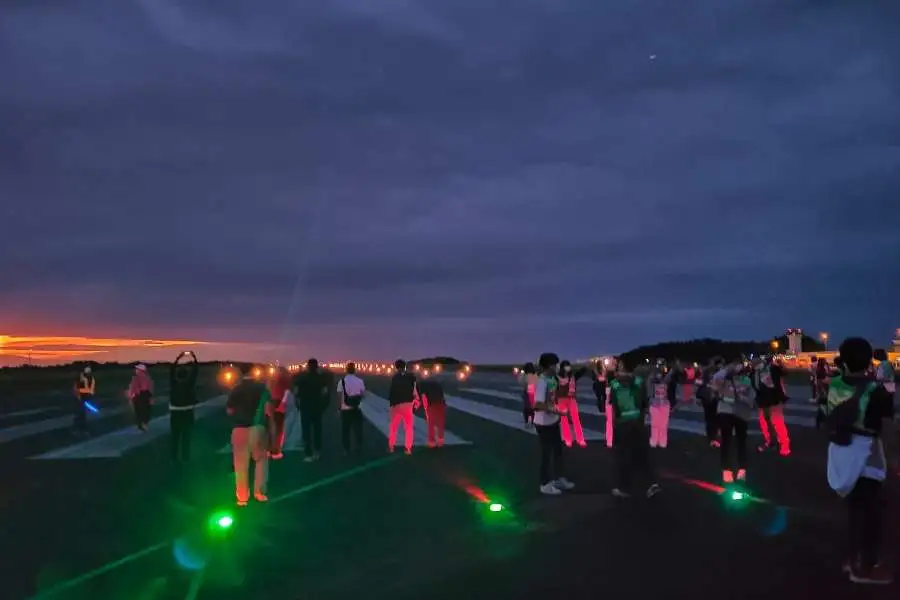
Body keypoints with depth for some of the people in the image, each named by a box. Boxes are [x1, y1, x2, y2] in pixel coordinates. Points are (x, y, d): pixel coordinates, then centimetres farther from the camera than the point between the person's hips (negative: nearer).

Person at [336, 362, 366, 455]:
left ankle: (346, 449, 14)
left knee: (345, 430, 10)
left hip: (345, 409, -1)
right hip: (357, 409, 1)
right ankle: (358, 447, 18)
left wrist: (339, 406, 4)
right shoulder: (359, 381, -5)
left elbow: (339, 396, -8)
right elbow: (363, 395, 1)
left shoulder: (342, 381, -8)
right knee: (357, 429, 13)